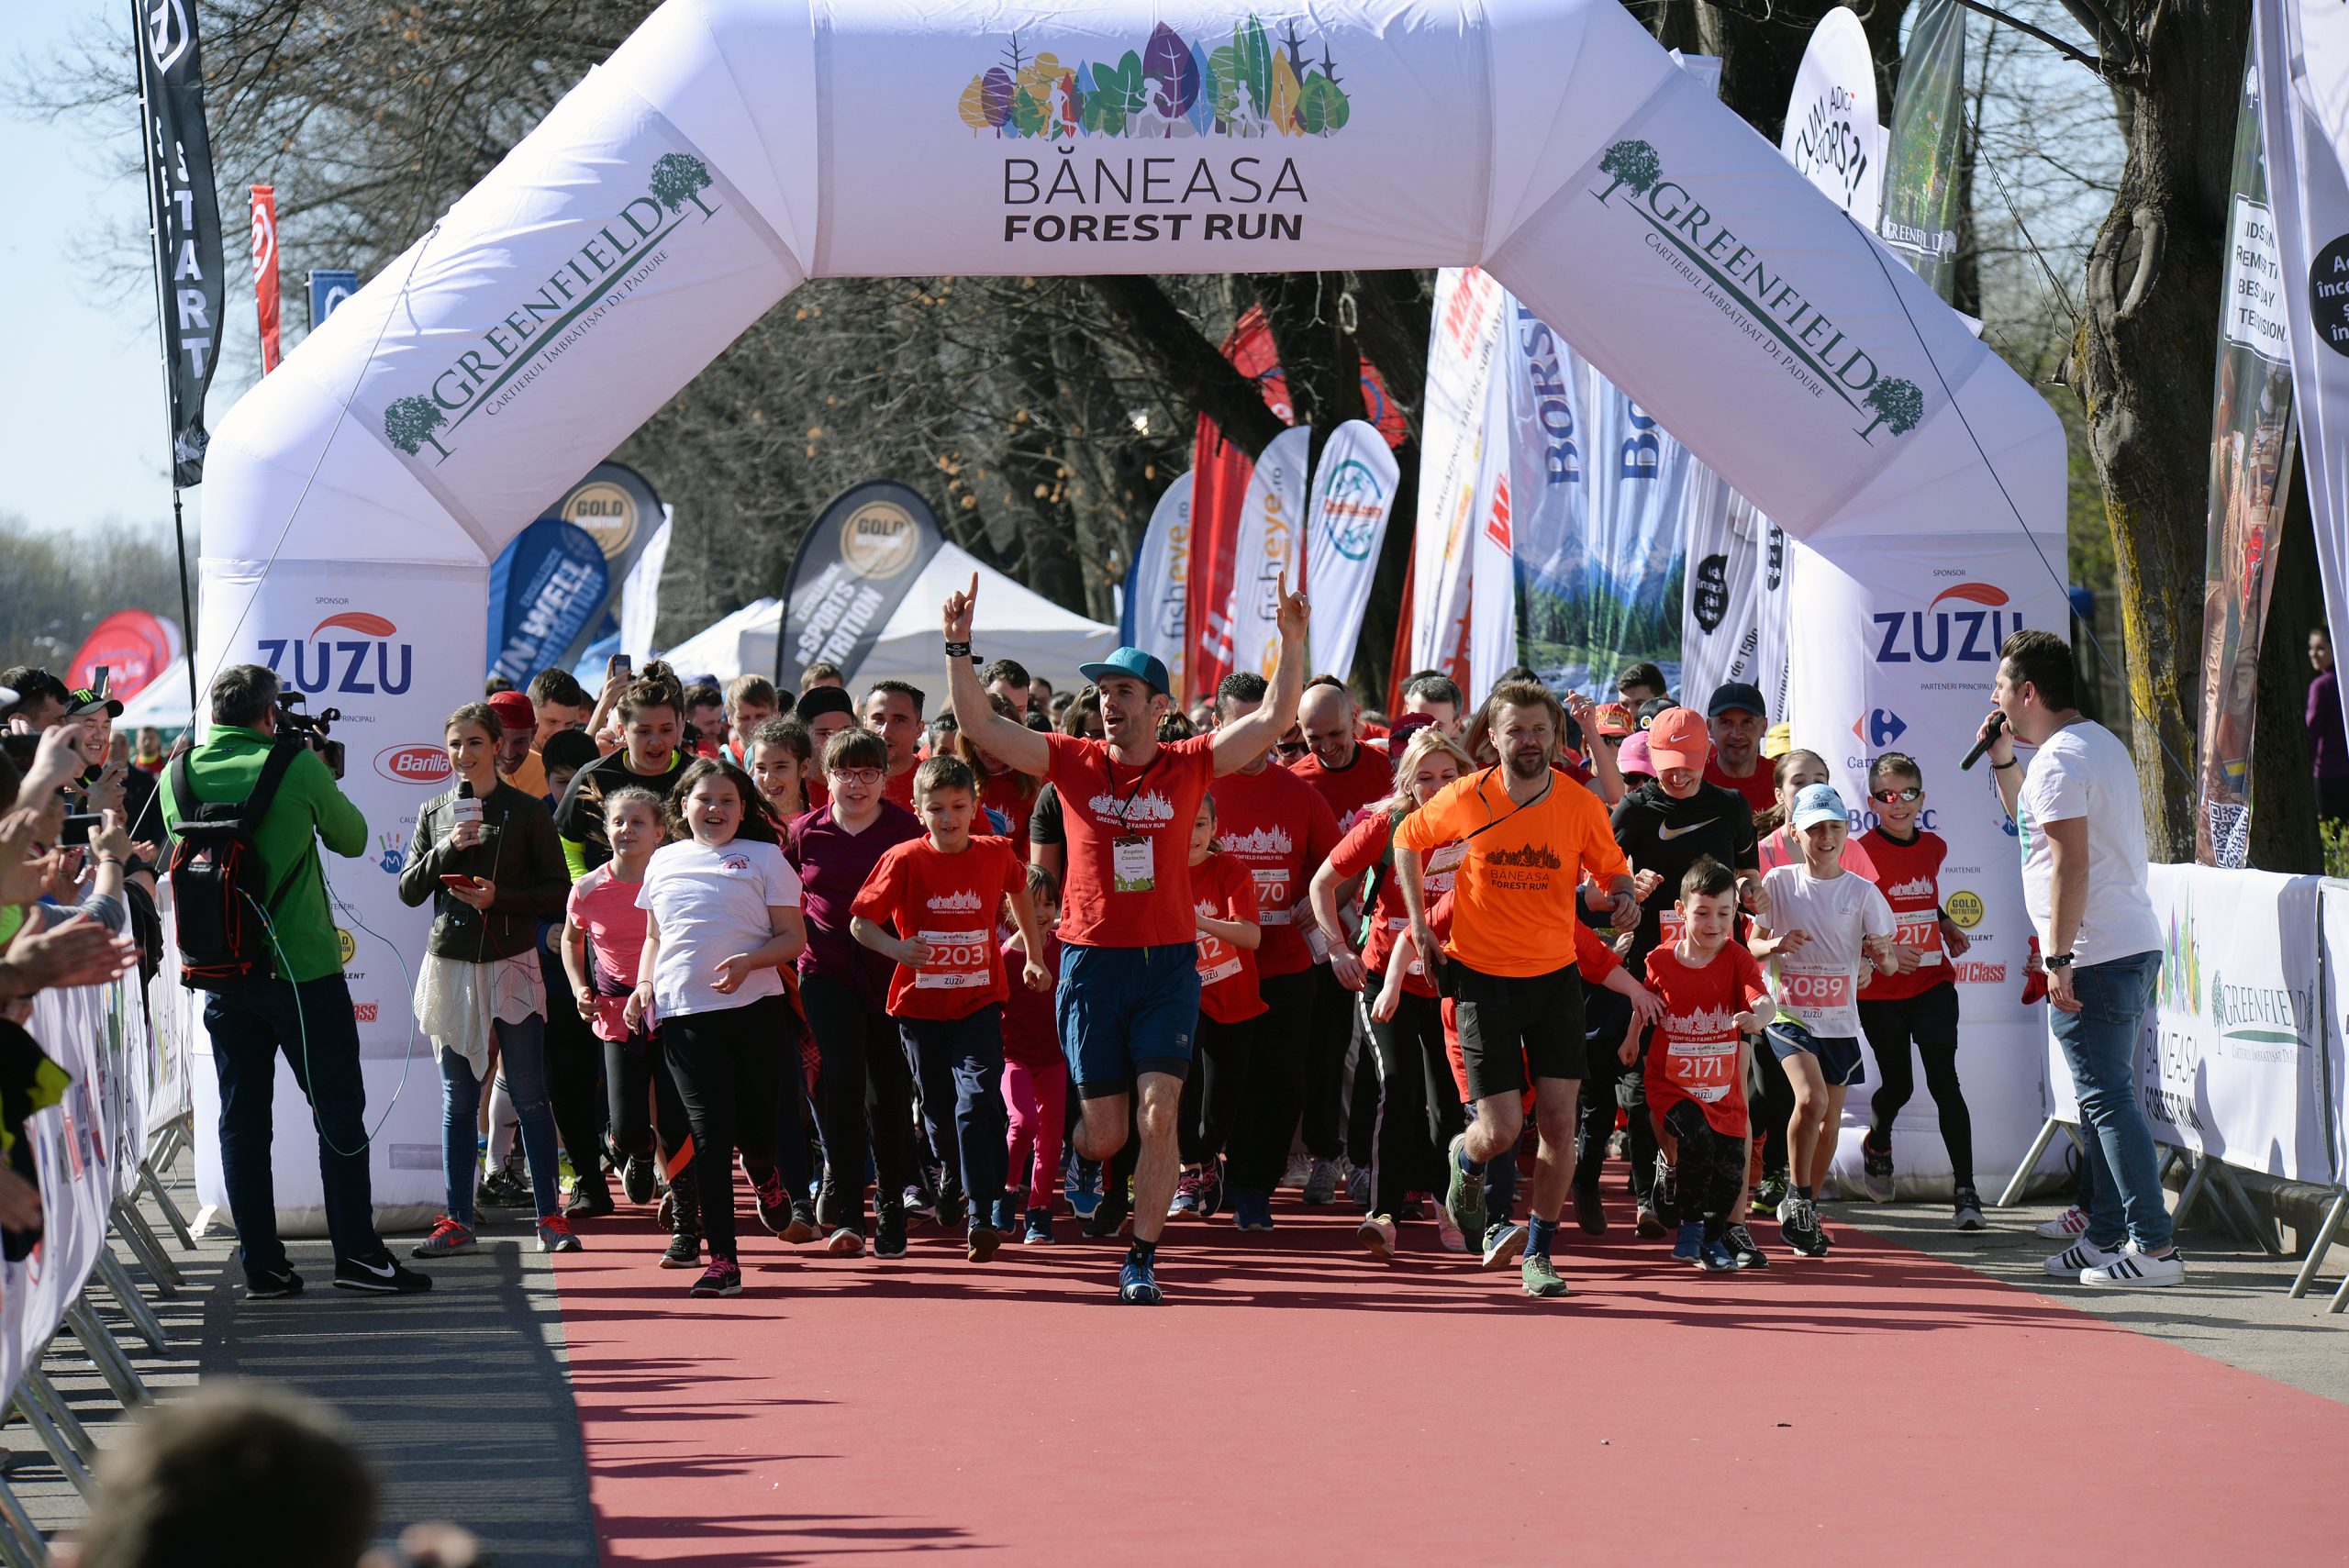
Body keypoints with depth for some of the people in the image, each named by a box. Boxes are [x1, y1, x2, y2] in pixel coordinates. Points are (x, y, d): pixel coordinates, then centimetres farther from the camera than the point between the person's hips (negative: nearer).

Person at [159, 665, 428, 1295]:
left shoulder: (178, 777, 1)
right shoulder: (296, 767, -10)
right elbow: (353, 838, 2)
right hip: (302, 969, -4)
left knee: (242, 1118, 8)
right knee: (339, 1111, 4)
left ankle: (261, 1262, 7)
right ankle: (357, 1254, 2)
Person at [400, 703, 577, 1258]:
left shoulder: (527, 811, 0)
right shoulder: (435, 813, 10)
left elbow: (558, 891, -1)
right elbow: (409, 890, 5)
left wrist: (500, 897, -15)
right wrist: (447, 849, -11)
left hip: (511, 963, -3)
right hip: (450, 963, 3)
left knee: (530, 1097, -3)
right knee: (458, 1101, 6)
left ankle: (551, 1217, 2)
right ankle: (457, 1221, 9)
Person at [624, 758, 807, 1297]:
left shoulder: (764, 857, 5)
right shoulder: (664, 861, 16)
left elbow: (793, 937, 1)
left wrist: (748, 961, -16)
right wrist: (644, 985, 7)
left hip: (755, 1008, -2)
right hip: (683, 1011, 2)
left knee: (755, 1130, 1)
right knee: (709, 1134, -5)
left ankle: (765, 1177, 39)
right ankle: (721, 1258, -5)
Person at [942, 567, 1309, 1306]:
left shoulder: (1189, 766, 2)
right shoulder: (1074, 762, 2)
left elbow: (1275, 718, -2)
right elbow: (980, 725, -2)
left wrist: (1292, 640, -14)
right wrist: (959, 646, -12)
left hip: (1169, 965, 0)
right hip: (1091, 961, 0)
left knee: (1157, 1117, -11)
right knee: (1106, 1133, 3)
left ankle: (1142, 1259, -1)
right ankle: (1079, 1163, 40)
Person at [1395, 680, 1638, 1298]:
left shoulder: (1582, 806, -6)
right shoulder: (1465, 800, -9)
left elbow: (1612, 871, 9)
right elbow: (1408, 838, 10)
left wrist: (1622, 897, -15)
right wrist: (1418, 920, 5)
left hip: (1555, 978, 2)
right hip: (1483, 978, -2)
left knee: (1558, 1120, -5)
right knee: (1501, 1131, -7)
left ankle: (1539, 1254, 10)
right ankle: (1467, 1160, 31)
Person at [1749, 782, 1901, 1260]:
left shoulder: (1861, 892, 0)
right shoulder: (1779, 882, -1)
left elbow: (1887, 964, 1)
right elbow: (1751, 946, 2)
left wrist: (1884, 956, -23)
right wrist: (1776, 944, -20)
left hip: (1840, 1020, 2)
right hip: (1790, 1016, -2)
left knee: (1829, 1121, 8)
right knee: (1811, 1098, -24)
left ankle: (1804, 1213, 27)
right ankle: (1799, 1200, -9)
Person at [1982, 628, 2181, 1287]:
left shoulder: (2058, 762, -14)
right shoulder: (2102, 743, 19)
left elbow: (2070, 864, -22)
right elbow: (2031, 823, 34)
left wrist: (2059, 959, -22)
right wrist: (2003, 761, 23)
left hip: (2094, 958, -10)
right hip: (2134, 944, 10)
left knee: (2106, 1097, -10)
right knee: (2105, 1095, 15)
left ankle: (2153, 1246, -13)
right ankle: (2107, 1235, 20)